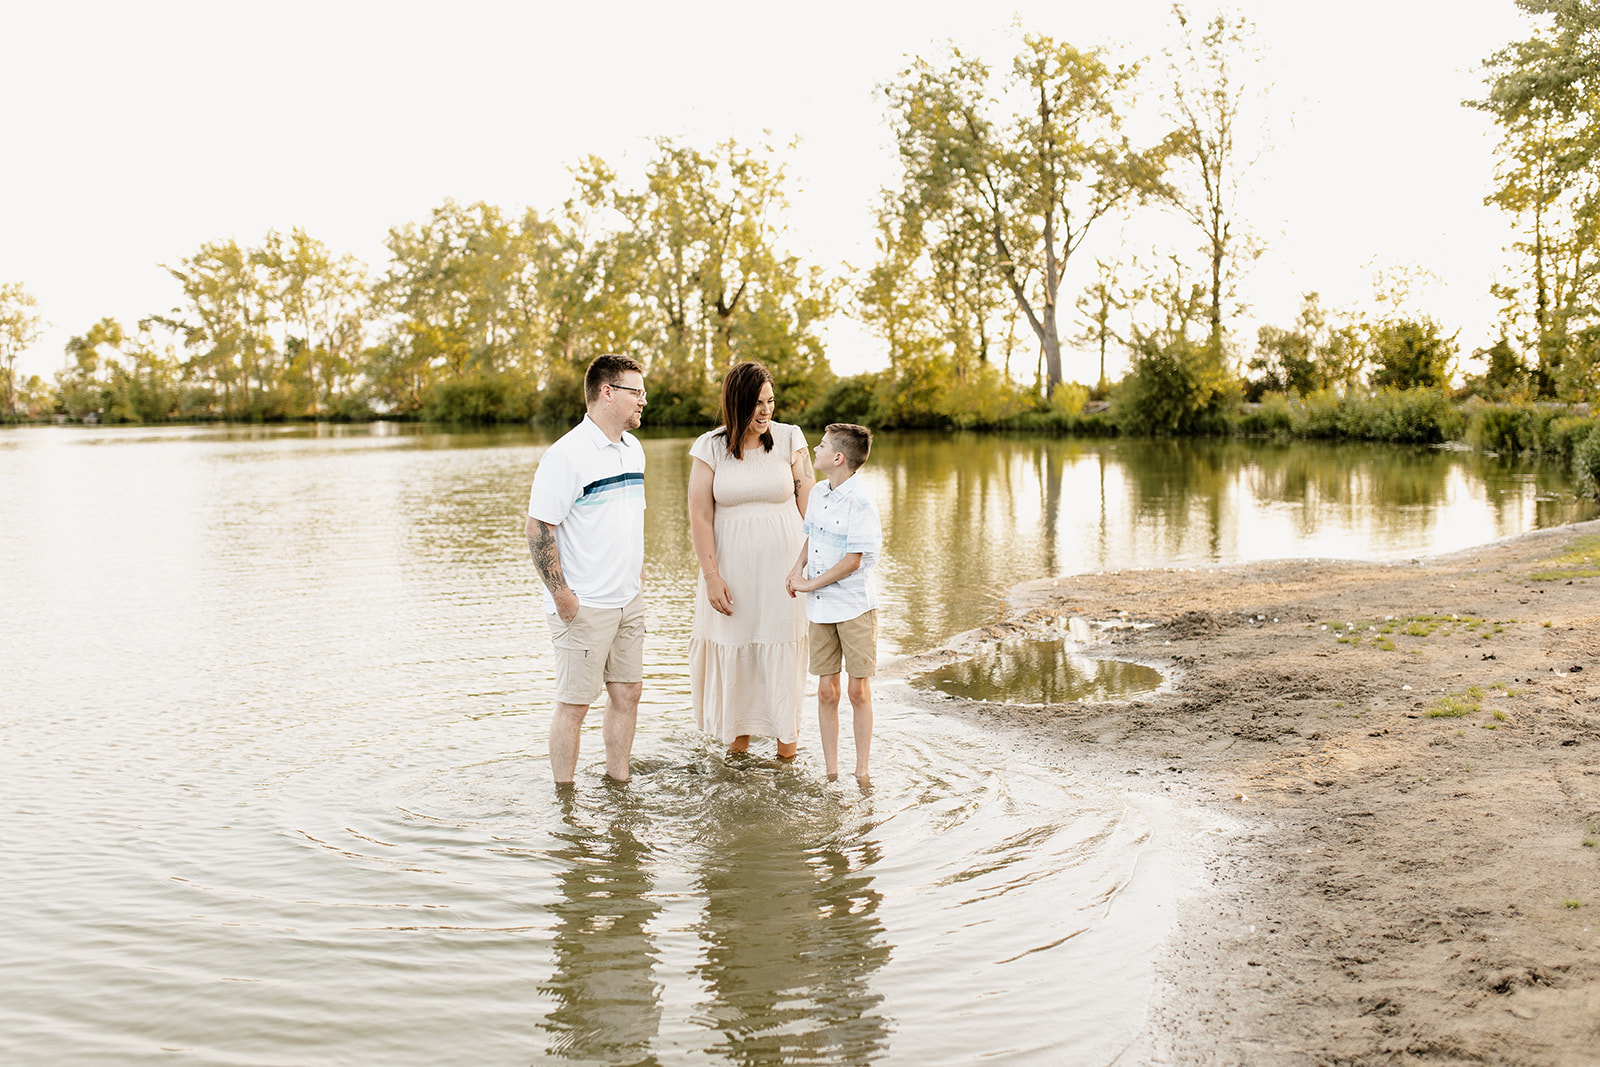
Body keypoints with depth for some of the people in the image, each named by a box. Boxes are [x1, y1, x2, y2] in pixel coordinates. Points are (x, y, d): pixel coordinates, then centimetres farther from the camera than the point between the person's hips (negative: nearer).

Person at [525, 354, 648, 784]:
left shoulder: (633, 450, 10)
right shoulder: (568, 454, -16)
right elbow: (539, 528, -18)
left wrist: (637, 570, 15)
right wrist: (562, 597, -18)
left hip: (629, 600, 8)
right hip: (584, 606, -8)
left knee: (627, 692, 13)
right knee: (574, 703, 1)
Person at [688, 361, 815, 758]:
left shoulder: (789, 439, -2)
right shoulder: (710, 447, -4)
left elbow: (810, 503, 0)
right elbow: (700, 516, -4)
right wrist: (711, 576, -9)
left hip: (780, 562, 0)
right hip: (731, 564, 0)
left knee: (782, 646, 6)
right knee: (732, 645, 8)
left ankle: (786, 728, 26)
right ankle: (738, 726, 30)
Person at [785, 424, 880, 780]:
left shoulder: (860, 504, -16)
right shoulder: (818, 493, 8)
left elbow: (852, 561, -18)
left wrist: (809, 584, -12)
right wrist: (798, 567, 3)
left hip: (855, 607, -6)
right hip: (820, 608, 6)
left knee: (858, 691, 3)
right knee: (826, 691, 8)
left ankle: (861, 771, 14)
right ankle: (831, 771, 17)